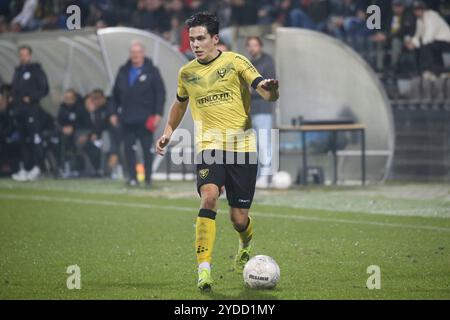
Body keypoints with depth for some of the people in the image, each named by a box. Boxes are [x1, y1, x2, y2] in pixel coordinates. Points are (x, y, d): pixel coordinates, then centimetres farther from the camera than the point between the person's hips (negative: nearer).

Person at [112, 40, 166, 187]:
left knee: (147, 148, 1)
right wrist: (114, 112, 13)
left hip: (145, 119, -4)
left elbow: (160, 93, -3)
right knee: (128, 148, 1)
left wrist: (158, 113, -10)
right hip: (127, 118, 4)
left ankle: (148, 178, 7)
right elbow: (116, 93, 18)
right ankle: (132, 177, 6)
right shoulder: (123, 71, 11)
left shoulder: (151, 71, 0)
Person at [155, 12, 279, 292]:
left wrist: (270, 89, -34)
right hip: (209, 146, 2)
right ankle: (204, 268, -27)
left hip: (242, 146, -2)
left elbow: (268, 94, -11)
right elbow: (180, 103, 31)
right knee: (209, 197, -26)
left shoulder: (235, 62, -2)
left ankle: (246, 244, 38)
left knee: (239, 218, 0)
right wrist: (169, 131, 22)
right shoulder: (187, 73, 9)